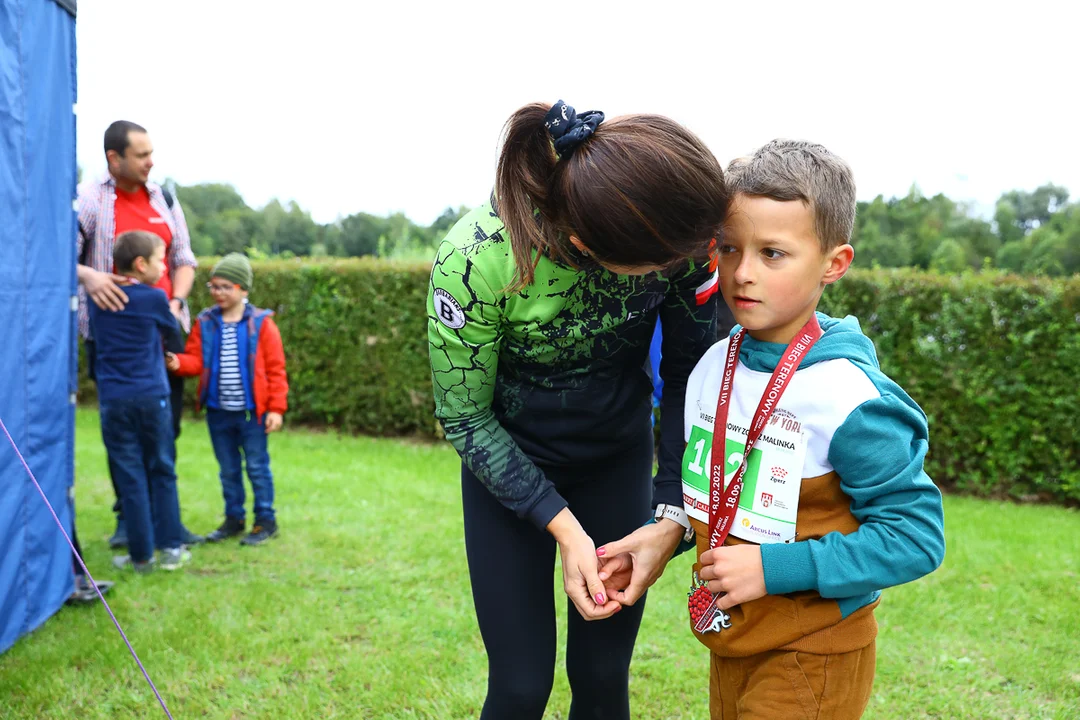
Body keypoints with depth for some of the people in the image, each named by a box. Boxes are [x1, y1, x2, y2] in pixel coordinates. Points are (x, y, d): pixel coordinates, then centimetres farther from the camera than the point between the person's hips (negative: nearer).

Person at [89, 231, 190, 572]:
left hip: (114, 401, 2)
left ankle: (141, 555, 9)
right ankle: (170, 547, 11)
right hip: (152, 397, -2)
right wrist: (173, 308, 30)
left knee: (130, 478, 5)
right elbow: (172, 329, 11)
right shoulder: (154, 298, -6)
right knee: (162, 473, 10)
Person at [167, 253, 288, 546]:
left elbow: (275, 369, -6)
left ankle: (265, 520, 17)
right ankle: (233, 518, 28)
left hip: (252, 411, -4)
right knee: (228, 469, 15)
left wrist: (276, 408, -10)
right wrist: (178, 363, -24)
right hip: (218, 412, 4)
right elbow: (196, 360, 0)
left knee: (257, 466, 5)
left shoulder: (261, 324, -6)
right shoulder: (205, 323, 4)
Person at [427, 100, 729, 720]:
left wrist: (671, 511, -18)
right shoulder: (476, 260, -32)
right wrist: (563, 527, -23)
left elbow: (691, 370, -10)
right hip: (509, 460, -2)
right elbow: (465, 418, -18)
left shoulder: (681, 229, -24)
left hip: (620, 454, 3)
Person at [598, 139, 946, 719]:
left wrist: (773, 568, -25)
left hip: (812, 658, -6)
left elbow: (916, 536, -20)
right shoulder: (714, 366, -3)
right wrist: (659, 538, -5)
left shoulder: (849, 397, -24)